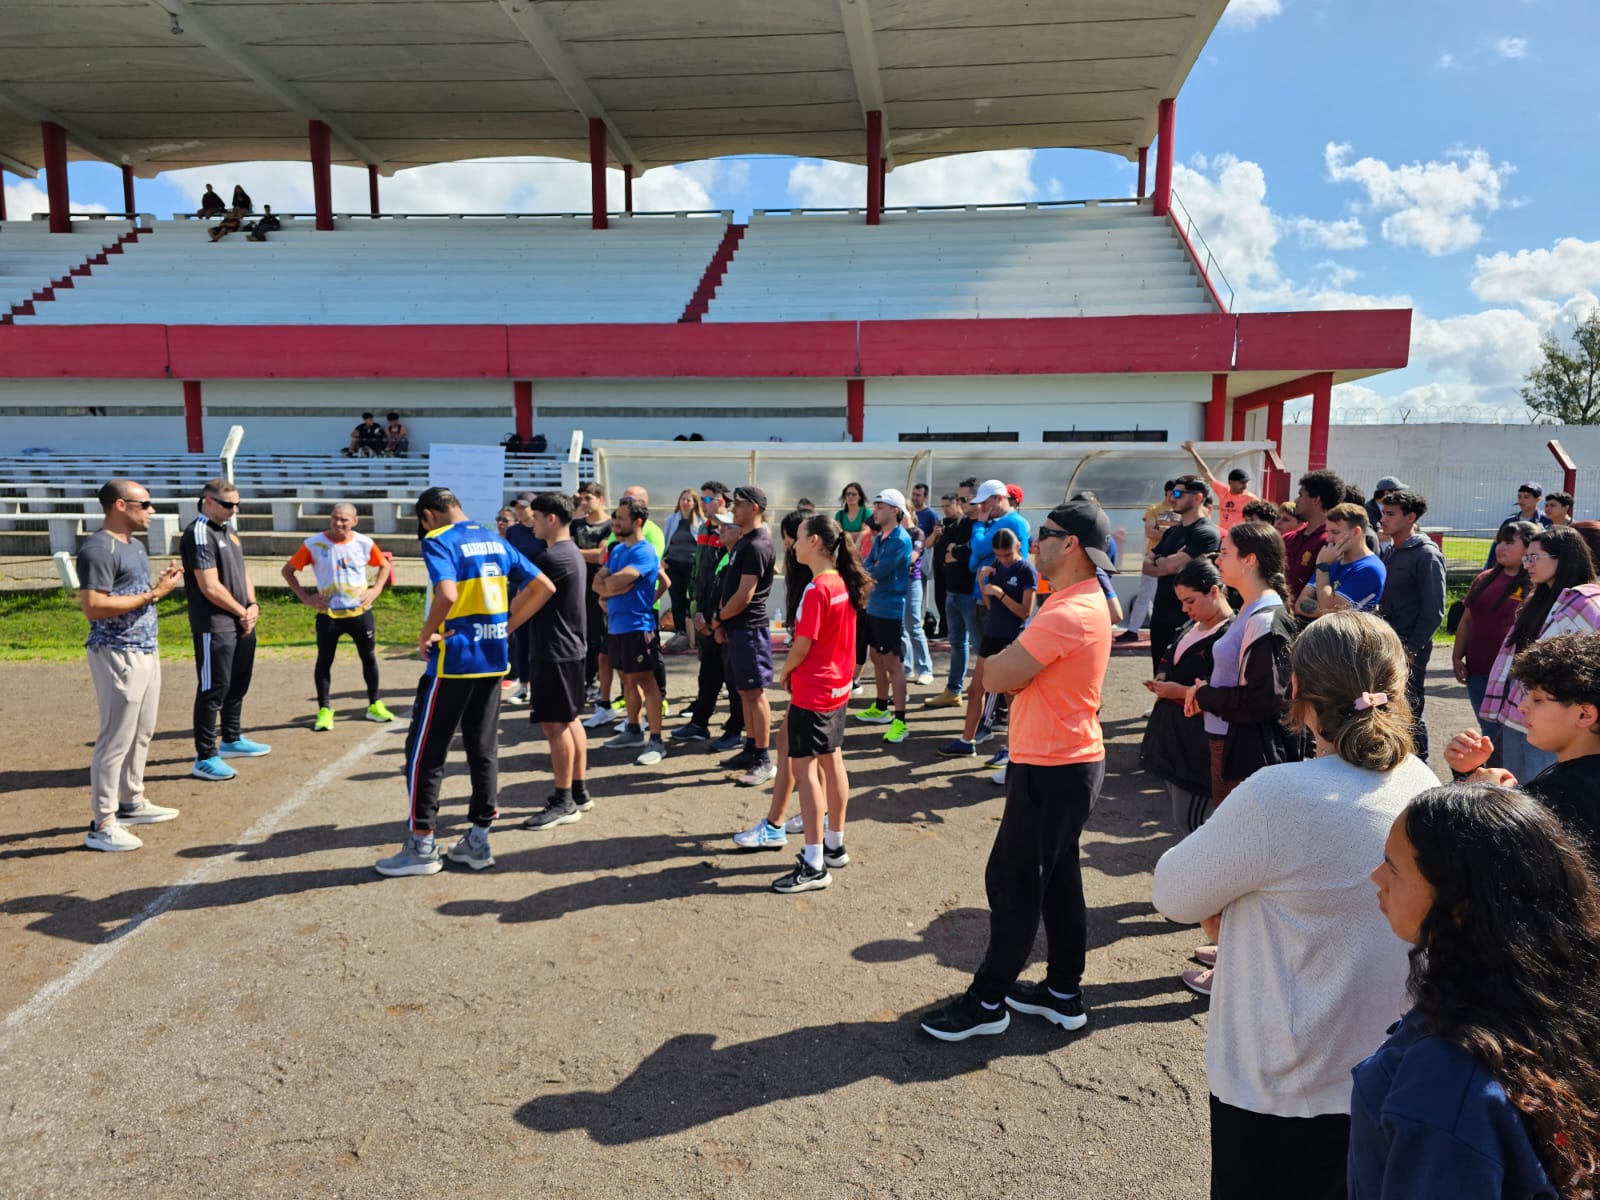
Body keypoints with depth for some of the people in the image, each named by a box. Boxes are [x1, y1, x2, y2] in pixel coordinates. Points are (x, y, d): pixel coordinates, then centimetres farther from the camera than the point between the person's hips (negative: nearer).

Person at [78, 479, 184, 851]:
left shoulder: (135, 544, 14)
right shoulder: (97, 549, -17)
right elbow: (93, 607, -24)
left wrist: (162, 584, 2)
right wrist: (152, 594, -21)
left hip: (146, 651, 10)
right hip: (117, 655, -10)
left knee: (142, 733, 17)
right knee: (116, 738, -5)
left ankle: (131, 803, 30)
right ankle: (102, 824, 3)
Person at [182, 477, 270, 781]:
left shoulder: (227, 531, 15)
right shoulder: (199, 534, -14)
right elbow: (210, 587, -19)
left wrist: (253, 605, 2)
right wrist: (242, 612, -9)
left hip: (241, 624, 9)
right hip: (214, 627, -9)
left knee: (238, 684, 19)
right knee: (214, 690, -4)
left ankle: (232, 740, 34)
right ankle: (205, 758, 3)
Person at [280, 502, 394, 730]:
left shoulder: (364, 543, -3)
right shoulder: (313, 544, -7)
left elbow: (385, 566, 13)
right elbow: (288, 570, 1)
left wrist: (376, 590, -1)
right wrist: (305, 597, -6)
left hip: (360, 612, 2)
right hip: (328, 614, -1)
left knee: (369, 657, 9)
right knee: (324, 660, 3)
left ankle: (374, 705, 23)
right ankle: (324, 710, 11)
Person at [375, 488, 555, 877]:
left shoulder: (438, 540, -10)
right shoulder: (495, 540, 11)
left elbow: (447, 596, -27)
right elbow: (544, 587, 12)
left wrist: (425, 636, -11)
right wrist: (506, 625, 12)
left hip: (453, 661, -7)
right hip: (493, 660, 7)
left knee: (424, 751, 5)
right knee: (484, 750, 11)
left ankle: (422, 845, 11)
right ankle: (478, 840, 17)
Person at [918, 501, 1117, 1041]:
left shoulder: (1067, 614, -24)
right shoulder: (1083, 601, 11)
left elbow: (996, 678, -21)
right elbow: (1023, 677, 13)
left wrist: (1006, 655, -4)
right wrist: (1016, 663, -5)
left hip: (1052, 769, -10)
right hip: (1070, 759, 10)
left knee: (1014, 883, 1)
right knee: (1057, 878, 18)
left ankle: (988, 1001, 15)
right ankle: (1064, 992, 30)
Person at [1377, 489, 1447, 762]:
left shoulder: (1426, 555, -10)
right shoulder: (1390, 552, 13)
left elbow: (1433, 611, -14)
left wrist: (1411, 649, -17)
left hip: (1409, 648, -7)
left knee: (1409, 712, -1)